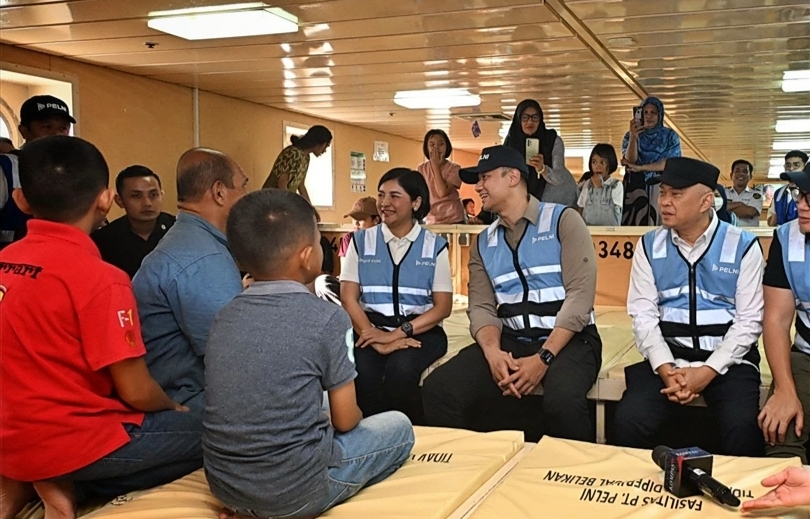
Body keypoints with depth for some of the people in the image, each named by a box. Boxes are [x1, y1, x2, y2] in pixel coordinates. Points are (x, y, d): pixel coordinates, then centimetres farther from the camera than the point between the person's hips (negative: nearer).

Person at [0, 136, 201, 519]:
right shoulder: (100, 278, -20)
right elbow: (137, 392, -17)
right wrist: (175, 408, 6)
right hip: (74, 441, -8)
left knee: (163, 420, 25)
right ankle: (70, 486, -3)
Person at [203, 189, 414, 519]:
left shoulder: (225, 316, 1)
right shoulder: (326, 318, -15)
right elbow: (345, 421, -7)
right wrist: (354, 415, 15)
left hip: (224, 484, 6)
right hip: (295, 489, -6)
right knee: (399, 427, 17)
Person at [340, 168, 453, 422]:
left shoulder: (435, 246, 7)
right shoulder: (361, 241, 9)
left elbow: (443, 307, 1)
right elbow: (349, 299, 1)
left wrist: (398, 333, -14)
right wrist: (377, 338, -17)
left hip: (421, 332, 0)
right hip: (372, 328, 1)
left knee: (400, 369, -32)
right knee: (363, 372, -32)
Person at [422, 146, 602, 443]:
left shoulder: (563, 221, -3)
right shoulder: (483, 243, 12)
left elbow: (580, 295, -12)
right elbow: (482, 307, 4)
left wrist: (544, 357, -21)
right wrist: (493, 353, -18)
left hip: (567, 340, -4)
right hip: (511, 340, 4)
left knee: (563, 401, -36)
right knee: (438, 388, -18)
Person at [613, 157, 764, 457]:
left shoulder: (743, 246, 0)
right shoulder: (650, 246, 5)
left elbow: (749, 320, -4)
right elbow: (643, 315, 0)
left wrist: (708, 371, -15)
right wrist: (665, 370, -15)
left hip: (728, 359, -1)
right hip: (667, 355, 2)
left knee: (741, 428, -28)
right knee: (630, 421, -22)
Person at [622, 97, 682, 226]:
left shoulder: (670, 135, 6)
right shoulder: (630, 136, 6)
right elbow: (630, 161, -9)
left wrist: (640, 168, -12)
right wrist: (633, 137, -23)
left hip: (661, 187, 0)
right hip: (636, 188, 0)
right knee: (635, 225, -6)